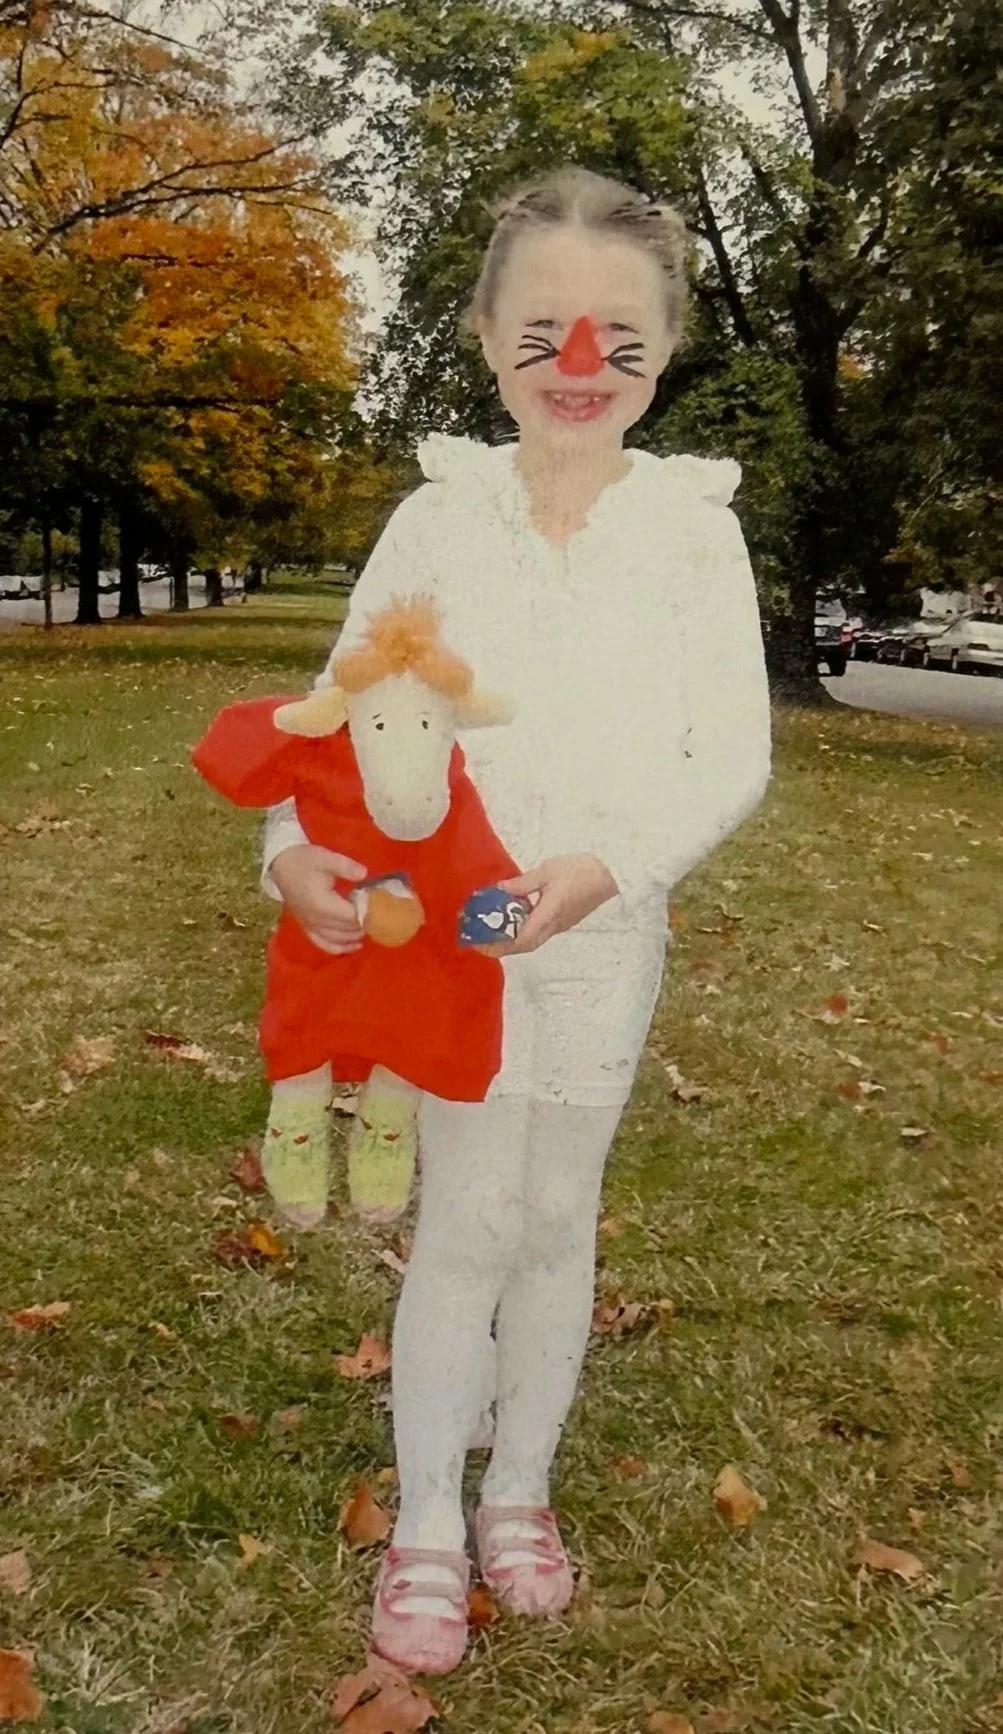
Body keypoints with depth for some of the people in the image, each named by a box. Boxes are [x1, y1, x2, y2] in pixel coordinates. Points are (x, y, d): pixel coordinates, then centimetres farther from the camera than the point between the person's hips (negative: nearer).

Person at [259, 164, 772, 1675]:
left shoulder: (694, 529, -5)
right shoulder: (437, 519, -3)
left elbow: (733, 757, -7)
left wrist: (609, 864, -23)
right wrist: (298, 843, -23)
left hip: (609, 927, 1)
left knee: (560, 1215, 13)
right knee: (468, 1217, 2)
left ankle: (520, 1492, 34)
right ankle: (426, 1525, 22)